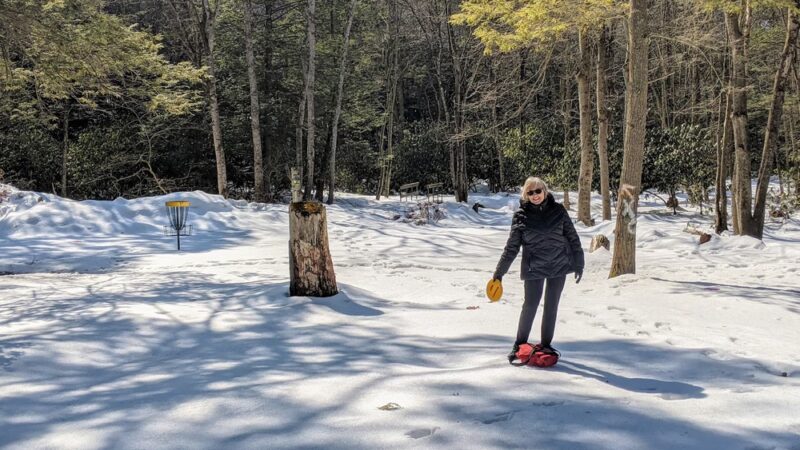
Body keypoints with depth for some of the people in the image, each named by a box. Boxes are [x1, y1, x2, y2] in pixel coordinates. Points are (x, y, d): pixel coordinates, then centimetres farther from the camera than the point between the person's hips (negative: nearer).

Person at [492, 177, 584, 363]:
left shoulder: (558, 210, 0)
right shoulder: (521, 215, -4)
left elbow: (572, 237, 6)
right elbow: (512, 246, 0)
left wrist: (578, 264, 5)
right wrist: (500, 271, -1)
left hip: (559, 265, 2)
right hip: (534, 267, -2)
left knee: (551, 306, 10)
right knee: (530, 305, -1)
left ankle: (546, 344, 24)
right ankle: (520, 344, 16)